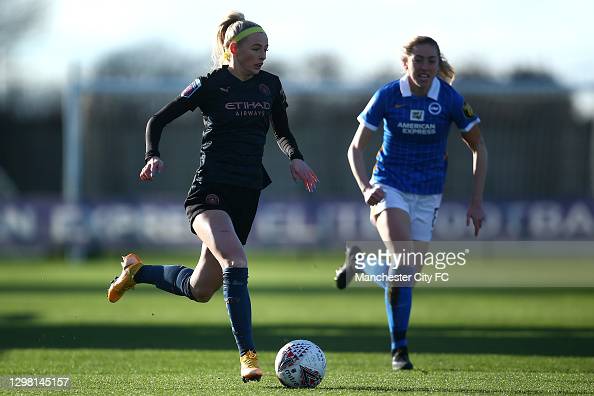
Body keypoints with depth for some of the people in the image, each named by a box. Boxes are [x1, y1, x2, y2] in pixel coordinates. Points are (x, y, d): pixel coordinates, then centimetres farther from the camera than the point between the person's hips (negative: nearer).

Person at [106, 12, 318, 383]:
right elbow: (158, 120, 2)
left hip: (247, 195, 6)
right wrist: (154, 156, -15)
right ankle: (249, 356, -29)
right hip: (210, 191, -6)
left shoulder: (270, 85, 9)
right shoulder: (210, 85, -5)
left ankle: (137, 271, 39)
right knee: (236, 262, -30)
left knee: (200, 289, 10)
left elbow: (282, 131, 23)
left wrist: (295, 158, 2)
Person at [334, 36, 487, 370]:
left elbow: (478, 148, 2)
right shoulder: (387, 96, -10)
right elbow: (356, 148, -3)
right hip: (390, 187, -2)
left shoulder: (451, 100, -9)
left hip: (428, 194, 2)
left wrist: (477, 202, -3)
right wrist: (365, 187, -21)